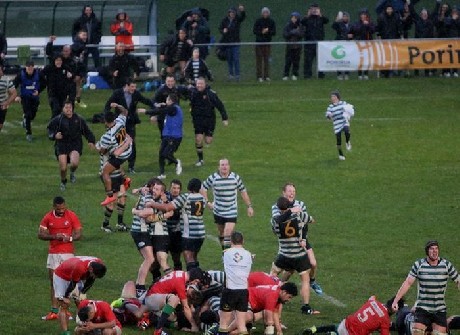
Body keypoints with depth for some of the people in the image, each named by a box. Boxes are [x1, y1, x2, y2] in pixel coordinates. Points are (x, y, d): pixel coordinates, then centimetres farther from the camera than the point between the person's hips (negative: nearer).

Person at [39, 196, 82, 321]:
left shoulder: (71, 216, -3)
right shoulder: (48, 217, 2)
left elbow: (79, 234, 0)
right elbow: (40, 235, 1)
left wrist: (69, 238, -21)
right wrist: (54, 236, -16)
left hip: (68, 253, -2)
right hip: (53, 253, 2)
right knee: (54, 282, 2)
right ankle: (54, 311, 3)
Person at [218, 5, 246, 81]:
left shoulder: (238, 19, -2)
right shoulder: (224, 20, 2)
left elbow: (243, 16, -20)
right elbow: (220, 29, 7)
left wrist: (242, 11, -41)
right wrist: (223, 31, -16)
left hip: (235, 42, -2)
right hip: (227, 42, 2)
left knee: (236, 59, -8)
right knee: (229, 59, 7)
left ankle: (237, 75, -7)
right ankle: (231, 74, 16)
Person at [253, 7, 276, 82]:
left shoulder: (271, 21, 4)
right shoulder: (258, 21, -1)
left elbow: (274, 32, 1)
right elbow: (254, 31, -3)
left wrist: (268, 31, -18)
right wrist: (261, 32, -18)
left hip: (268, 42, 2)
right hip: (259, 42, -2)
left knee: (267, 59, 1)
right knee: (259, 59, -4)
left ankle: (266, 76, 5)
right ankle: (259, 76, -3)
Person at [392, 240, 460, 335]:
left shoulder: (446, 265, -1)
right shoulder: (418, 265, -3)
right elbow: (407, 283, -3)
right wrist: (396, 301, -7)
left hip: (440, 309, 1)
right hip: (422, 308, -1)